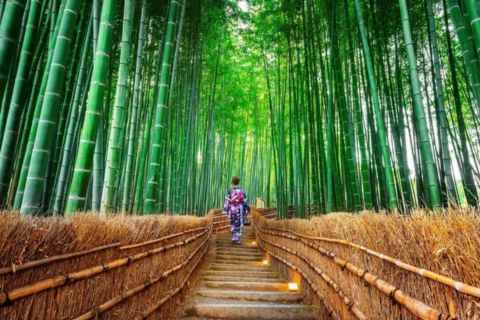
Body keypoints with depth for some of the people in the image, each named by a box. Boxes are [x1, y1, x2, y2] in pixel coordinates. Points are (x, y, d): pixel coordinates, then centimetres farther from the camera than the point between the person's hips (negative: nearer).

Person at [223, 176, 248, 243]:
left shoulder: (230, 191, -7)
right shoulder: (242, 191, -3)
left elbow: (227, 201, -7)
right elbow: (245, 202, 0)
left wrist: (225, 211, -3)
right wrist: (246, 210, 10)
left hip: (232, 210, 1)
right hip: (240, 210, 0)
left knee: (233, 224, 18)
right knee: (239, 225, 7)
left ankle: (234, 237, 21)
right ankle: (237, 238, 2)